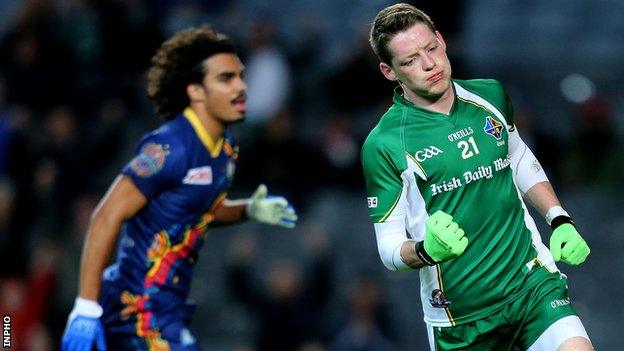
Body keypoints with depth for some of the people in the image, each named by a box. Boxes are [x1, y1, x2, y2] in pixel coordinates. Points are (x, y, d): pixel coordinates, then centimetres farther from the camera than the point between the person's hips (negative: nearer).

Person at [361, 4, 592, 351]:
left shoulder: (491, 95, 4)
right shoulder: (384, 145, -10)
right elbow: (389, 245, -6)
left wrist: (560, 221, 11)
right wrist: (426, 251, -26)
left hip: (533, 280, 2)